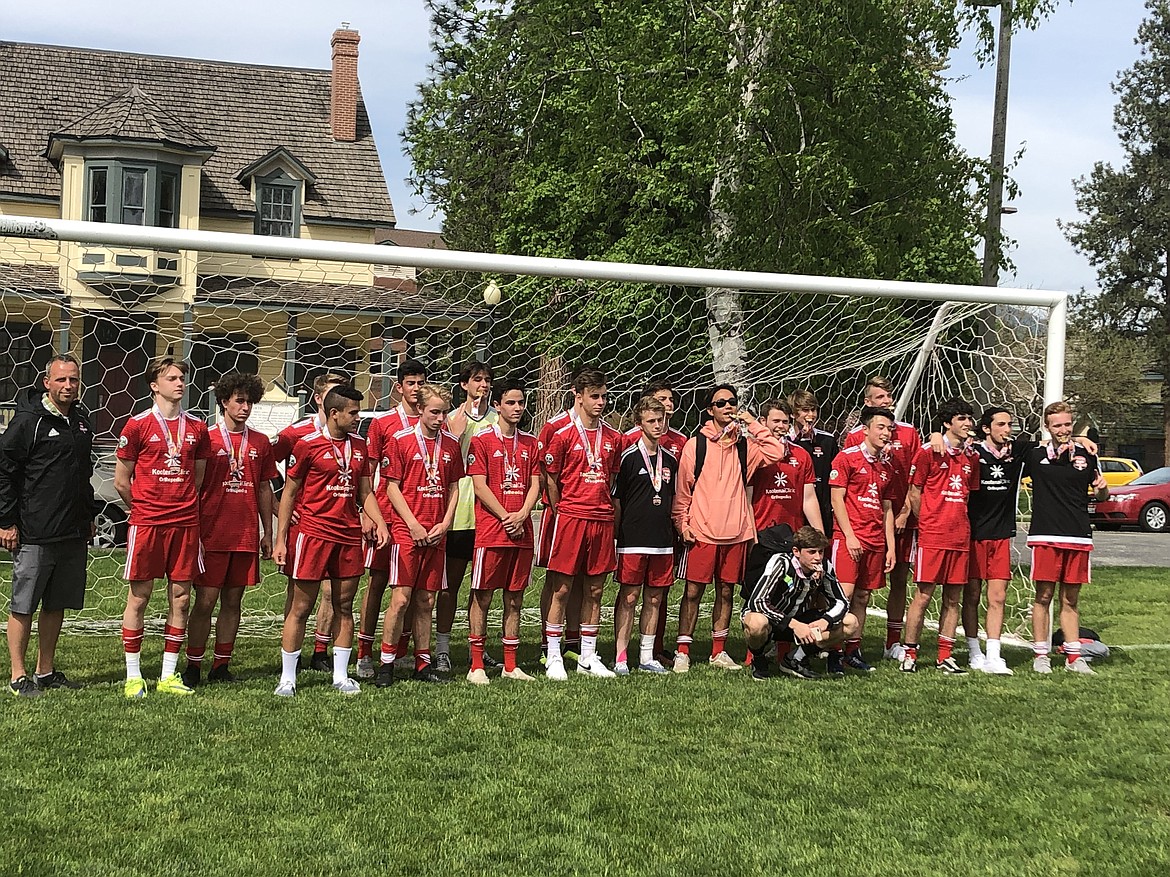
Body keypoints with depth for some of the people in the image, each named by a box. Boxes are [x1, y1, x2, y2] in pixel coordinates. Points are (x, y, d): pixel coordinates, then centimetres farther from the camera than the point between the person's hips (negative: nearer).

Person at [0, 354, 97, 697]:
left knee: (57, 605, 12)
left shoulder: (82, 421, 13)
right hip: (34, 535, -7)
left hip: (73, 534, 7)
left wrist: (89, 516, 21)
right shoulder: (28, 420, -8)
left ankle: (46, 671, 22)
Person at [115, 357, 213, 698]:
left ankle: (169, 675, 15)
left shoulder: (196, 427, 10)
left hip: (186, 522, 4)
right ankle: (133, 676, 10)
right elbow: (121, 481, 4)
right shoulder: (138, 424, -2)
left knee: (180, 597, 5)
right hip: (146, 523, -4)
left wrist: (184, 505, 13)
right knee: (139, 596, 1)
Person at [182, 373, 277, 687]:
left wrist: (268, 532, 12)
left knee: (233, 601, 9)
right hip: (212, 535, -4)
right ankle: (193, 666, 7)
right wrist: (194, 533, -6)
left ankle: (221, 666, 17)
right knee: (205, 600, -2)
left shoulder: (260, 443, 11)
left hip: (247, 537, 4)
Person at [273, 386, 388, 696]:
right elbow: (289, 493, -1)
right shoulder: (308, 445, -5)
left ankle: (341, 676, 18)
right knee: (301, 608, -1)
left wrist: (379, 522, 1)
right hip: (314, 533, -5)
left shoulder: (359, 446, 11)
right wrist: (280, 539, -4)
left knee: (344, 607, 9)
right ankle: (287, 678, 8)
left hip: (349, 536, 5)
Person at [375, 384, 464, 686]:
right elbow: (392, 487, -4)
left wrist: (445, 524, 1)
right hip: (407, 532, -4)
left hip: (437, 534, 4)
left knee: (426, 601, 9)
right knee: (401, 599, -8)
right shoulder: (399, 440, -3)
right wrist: (414, 526, -10)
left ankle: (423, 663, 16)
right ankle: (386, 664, 2)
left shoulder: (451, 444, 11)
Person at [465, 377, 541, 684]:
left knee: (515, 599, 9)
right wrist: (505, 517, -12)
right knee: (482, 597, -2)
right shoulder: (481, 440, -2)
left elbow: (534, 484, 10)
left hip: (522, 531, 5)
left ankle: (510, 666, 16)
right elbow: (479, 486, -6)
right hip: (490, 529, -5)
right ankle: (476, 666, 4)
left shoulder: (530, 442, 13)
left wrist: (522, 515, -7)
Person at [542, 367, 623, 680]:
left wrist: (607, 508, 12)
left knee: (594, 589, 9)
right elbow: (550, 479, 0)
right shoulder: (563, 434, -5)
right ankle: (553, 657, 7)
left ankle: (588, 657, 18)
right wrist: (562, 513, 1)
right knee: (562, 589, -1)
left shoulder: (613, 437, 10)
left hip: (603, 519, 5)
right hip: (570, 517, -5)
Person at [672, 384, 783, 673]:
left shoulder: (745, 445, 10)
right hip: (701, 532, -3)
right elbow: (682, 489, 3)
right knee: (693, 591, -1)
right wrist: (682, 523, -5)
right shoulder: (695, 444, 1)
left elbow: (775, 451, -8)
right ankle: (683, 652, 6)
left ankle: (718, 651, 20)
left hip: (736, 532, 3)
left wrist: (752, 423, -4)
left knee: (726, 592, 9)